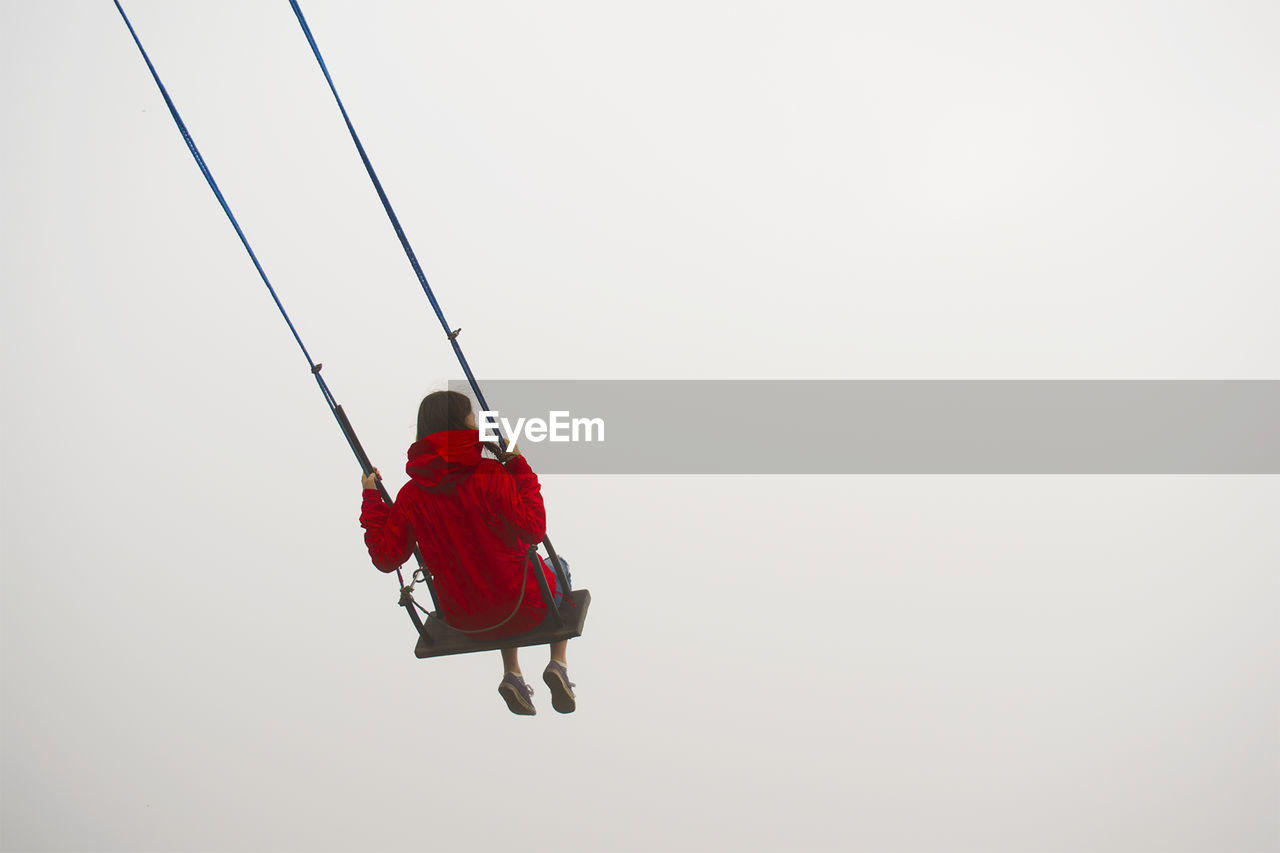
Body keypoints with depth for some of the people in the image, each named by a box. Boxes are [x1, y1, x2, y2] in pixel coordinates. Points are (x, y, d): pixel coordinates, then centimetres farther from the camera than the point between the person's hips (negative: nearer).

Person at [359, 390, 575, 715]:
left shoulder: (411, 496, -7)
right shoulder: (491, 477, -21)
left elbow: (386, 557, -3)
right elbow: (533, 531, -19)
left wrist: (370, 499, 6)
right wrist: (520, 466, -13)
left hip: (463, 621, 4)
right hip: (525, 609, -4)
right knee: (559, 568, 31)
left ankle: (512, 676, 22)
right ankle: (558, 664, 16)